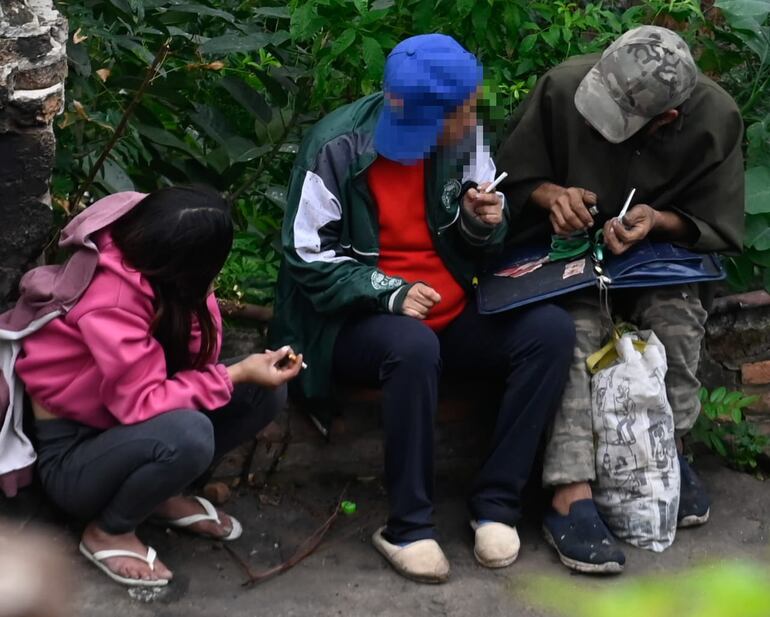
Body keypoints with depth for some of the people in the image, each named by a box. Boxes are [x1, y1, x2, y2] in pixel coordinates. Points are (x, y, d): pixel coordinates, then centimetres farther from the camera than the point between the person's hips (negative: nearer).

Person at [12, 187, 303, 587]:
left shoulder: (142, 253, -10)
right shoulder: (110, 301, -32)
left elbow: (199, 356, -9)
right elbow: (143, 404, -30)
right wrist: (237, 374, -26)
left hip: (124, 424, 8)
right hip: (71, 454, -8)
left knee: (265, 392, -8)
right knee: (188, 433, -38)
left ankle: (163, 492, 5)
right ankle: (108, 531, -10)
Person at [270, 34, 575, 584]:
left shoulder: (464, 137, -2)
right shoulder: (338, 148, -15)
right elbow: (307, 258, -13)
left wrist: (484, 224, -13)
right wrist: (389, 292, -25)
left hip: (452, 314, 5)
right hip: (358, 321, -5)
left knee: (552, 329, -20)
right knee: (414, 347, -39)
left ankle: (497, 502, -14)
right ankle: (408, 525, -24)